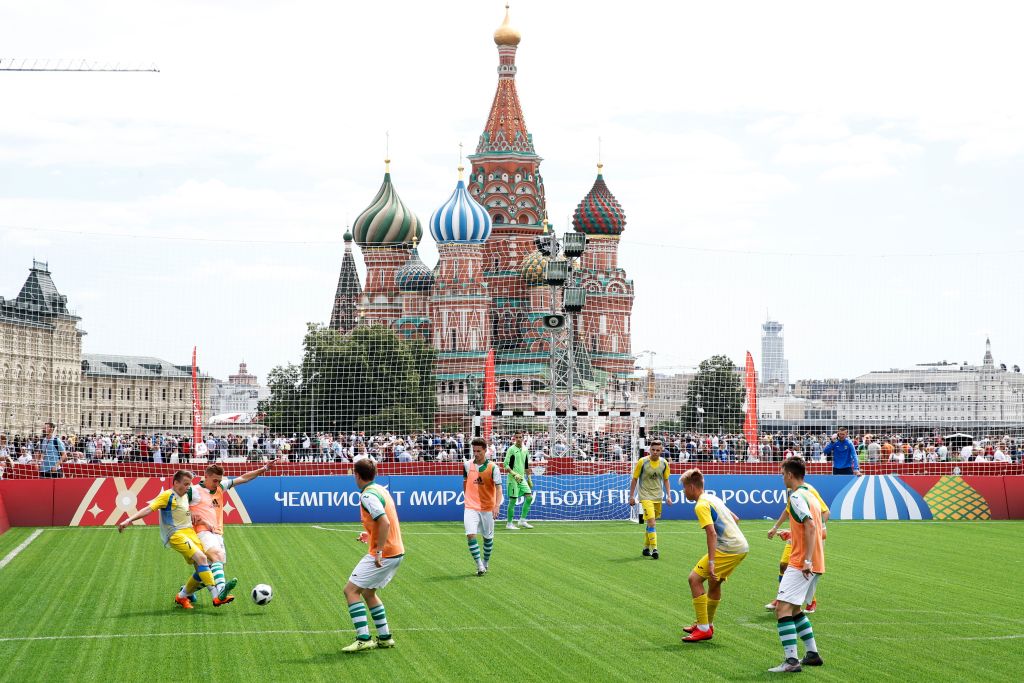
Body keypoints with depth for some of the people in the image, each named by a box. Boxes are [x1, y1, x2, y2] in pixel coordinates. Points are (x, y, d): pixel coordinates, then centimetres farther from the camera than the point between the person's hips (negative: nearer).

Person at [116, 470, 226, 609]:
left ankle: (182, 596, 17)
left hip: (189, 532, 8)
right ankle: (217, 596, -25)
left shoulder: (187, 495, 15)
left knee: (202, 568, -1)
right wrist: (129, 520, -26)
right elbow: (149, 509, -15)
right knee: (201, 558, -23)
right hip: (176, 535, -8)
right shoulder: (167, 496, -7)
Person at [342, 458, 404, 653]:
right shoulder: (380, 490, 12)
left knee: (351, 590, -5)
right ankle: (385, 637, 22)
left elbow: (385, 522, -28)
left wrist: (379, 551, -26)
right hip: (396, 552, 10)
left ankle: (363, 639, -10)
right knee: (368, 592, 21)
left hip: (384, 554, -10)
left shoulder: (368, 496, -17)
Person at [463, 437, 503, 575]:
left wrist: (497, 506, -26)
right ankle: (479, 566, -11)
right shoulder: (467, 465, 1)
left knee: (488, 537, 12)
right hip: (471, 507, 1)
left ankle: (486, 562, 33)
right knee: (470, 535, -16)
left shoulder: (492, 467, -8)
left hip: (487, 508, -1)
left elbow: (498, 487, -13)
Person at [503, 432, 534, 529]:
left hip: (522, 478, 7)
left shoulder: (525, 450, 12)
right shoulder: (511, 449, -8)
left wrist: (529, 478, 22)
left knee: (529, 497, 0)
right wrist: (514, 474, -22)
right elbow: (506, 464, -12)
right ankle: (509, 523, 5)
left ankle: (522, 520, 9)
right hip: (513, 479, -7)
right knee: (513, 500, -5)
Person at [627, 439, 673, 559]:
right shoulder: (642, 462, -10)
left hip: (658, 497, 4)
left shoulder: (664, 463, 1)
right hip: (646, 496, -4)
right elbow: (634, 479, -2)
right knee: (652, 522, -17)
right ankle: (654, 549, -17)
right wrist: (632, 496, -2)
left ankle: (646, 548, 25)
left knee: (650, 523, 12)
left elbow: (666, 481, 13)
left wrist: (668, 496, 5)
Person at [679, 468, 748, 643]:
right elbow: (735, 519, 28)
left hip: (727, 549, -10)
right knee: (714, 582, 23)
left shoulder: (701, 505, -11)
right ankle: (708, 625, 37)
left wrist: (711, 562, -24)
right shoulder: (713, 498, 19)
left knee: (695, 579, -7)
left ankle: (703, 628, -7)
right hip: (742, 546, 10)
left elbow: (711, 532, -21)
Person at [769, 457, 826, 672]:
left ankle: (791, 660, -22)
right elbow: (816, 530, 22)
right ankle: (812, 654, 23)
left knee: (783, 608, -14)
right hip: (815, 565, 10)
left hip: (801, 564, -10)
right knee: (794, 609, 21)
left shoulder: (797, 497, -12)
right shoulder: (810, 496, 17)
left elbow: (811, 526, -24)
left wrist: (807, 560, -26)